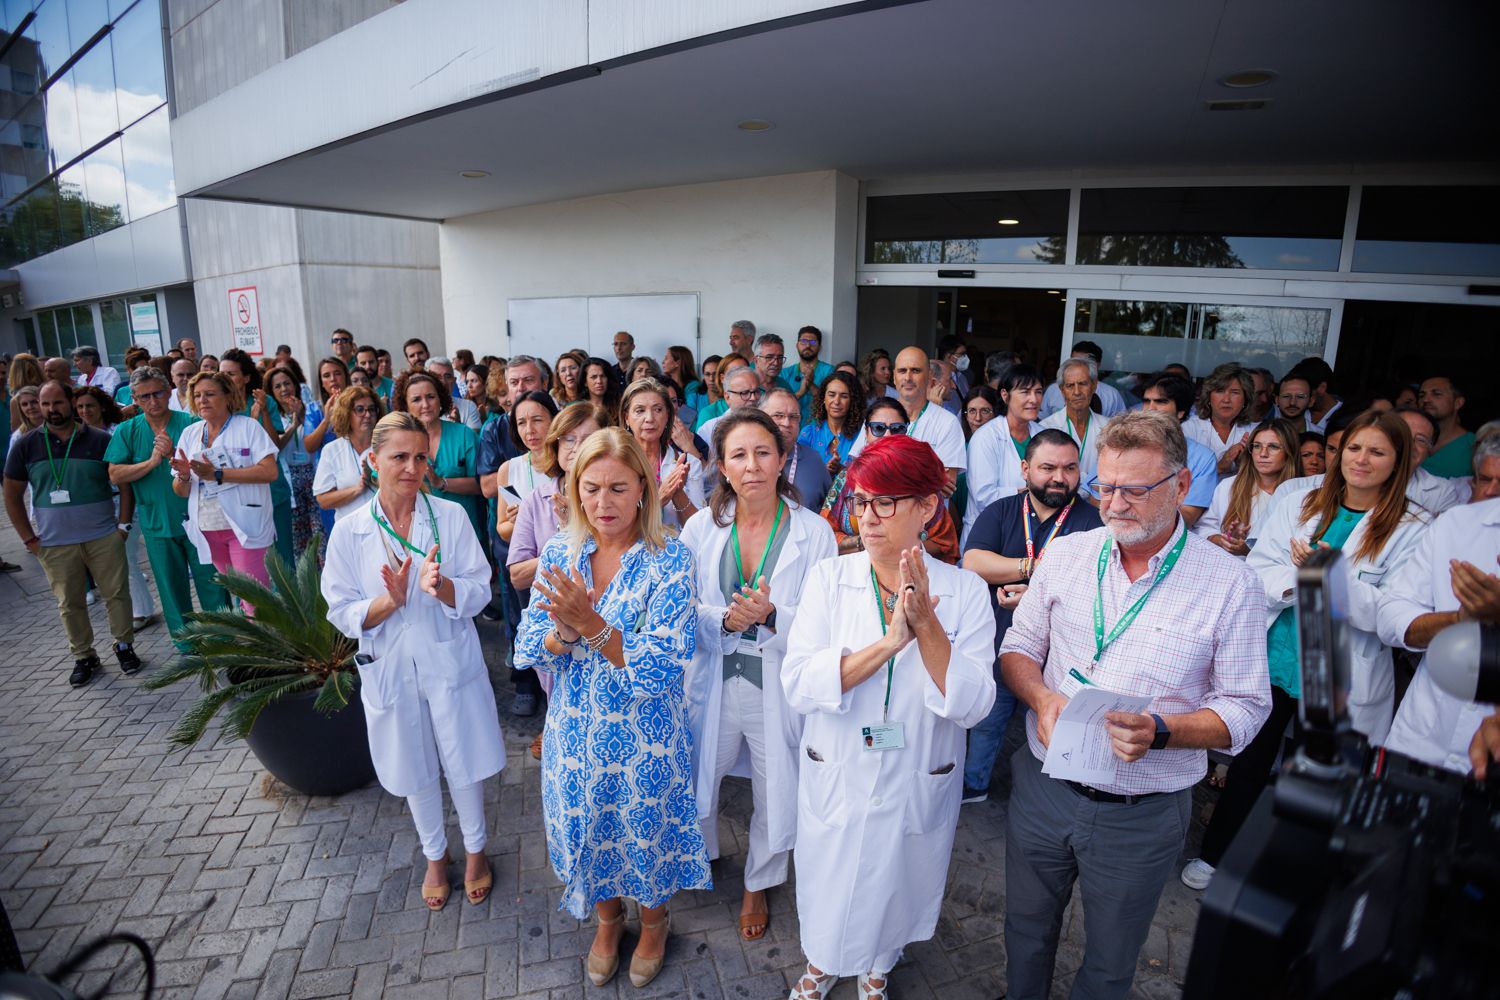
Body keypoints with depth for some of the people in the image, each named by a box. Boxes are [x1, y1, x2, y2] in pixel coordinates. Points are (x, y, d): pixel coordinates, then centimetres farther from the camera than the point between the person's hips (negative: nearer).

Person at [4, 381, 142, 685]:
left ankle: (125, 646, 21)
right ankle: (83, 657, 21)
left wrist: (123, 525, -5)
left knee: (117, 593, 4)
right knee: (69, 604, 9)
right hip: (54, 544, 1)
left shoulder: (100, 440, -2)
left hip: (104, 537, -1)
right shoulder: (25, 446, 2)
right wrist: (29, 538, 1)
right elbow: (12, 495, 7)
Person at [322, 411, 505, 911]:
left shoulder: (451, 516, -10)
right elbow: (343, 614, -5)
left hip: (451, 660, -1)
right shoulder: (350, 531, -7)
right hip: (391, 668, 1)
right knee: (415, 772, 19)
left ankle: (475, 849, 40)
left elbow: (479, 591, -9)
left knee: (464, 764, 13)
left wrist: (442, 586, -30)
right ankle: (435, 855, 45)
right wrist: (391, 600, -25)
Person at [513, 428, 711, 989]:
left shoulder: (669, 559, -19)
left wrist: (594, 626, -33)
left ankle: (653, 921, 50)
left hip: (645, 736, -3)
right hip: (576, 732, 4)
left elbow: (664, 666, -23)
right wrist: (566, 630, -26)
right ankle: (608, 917, 53)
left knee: (647, 830, 18)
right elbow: (530, 651, -5)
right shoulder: (559, 553, -6)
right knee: (588, 830, 22)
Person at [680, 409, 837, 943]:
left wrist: (772, 616, -29)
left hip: (781, 688, -1)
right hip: (714, 681, 2)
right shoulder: (701, 527, -5)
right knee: (693, 784, 20)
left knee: (776, 796, 16)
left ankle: (758, 886, 49)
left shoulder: (814, 532, -11)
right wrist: (724, 619, -22)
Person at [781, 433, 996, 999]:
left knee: (893, 893, 22)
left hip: (917, 785, 0)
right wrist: (888, 643, -30)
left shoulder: (964, 591, -11)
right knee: (828, 893, 21)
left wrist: (927, 626, -29)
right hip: (834, 778, 0)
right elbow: (798, 686, -20)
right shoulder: (829, 578, -11)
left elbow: (971, 705, -17)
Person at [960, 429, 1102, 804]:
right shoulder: (1000, 512, 0)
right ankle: (973, 784, 44)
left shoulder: (1094, 522, -9)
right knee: (985, 723, 21)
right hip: (997, 649, 3)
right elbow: (973, 563, -14)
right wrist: (1038, 567, -20)